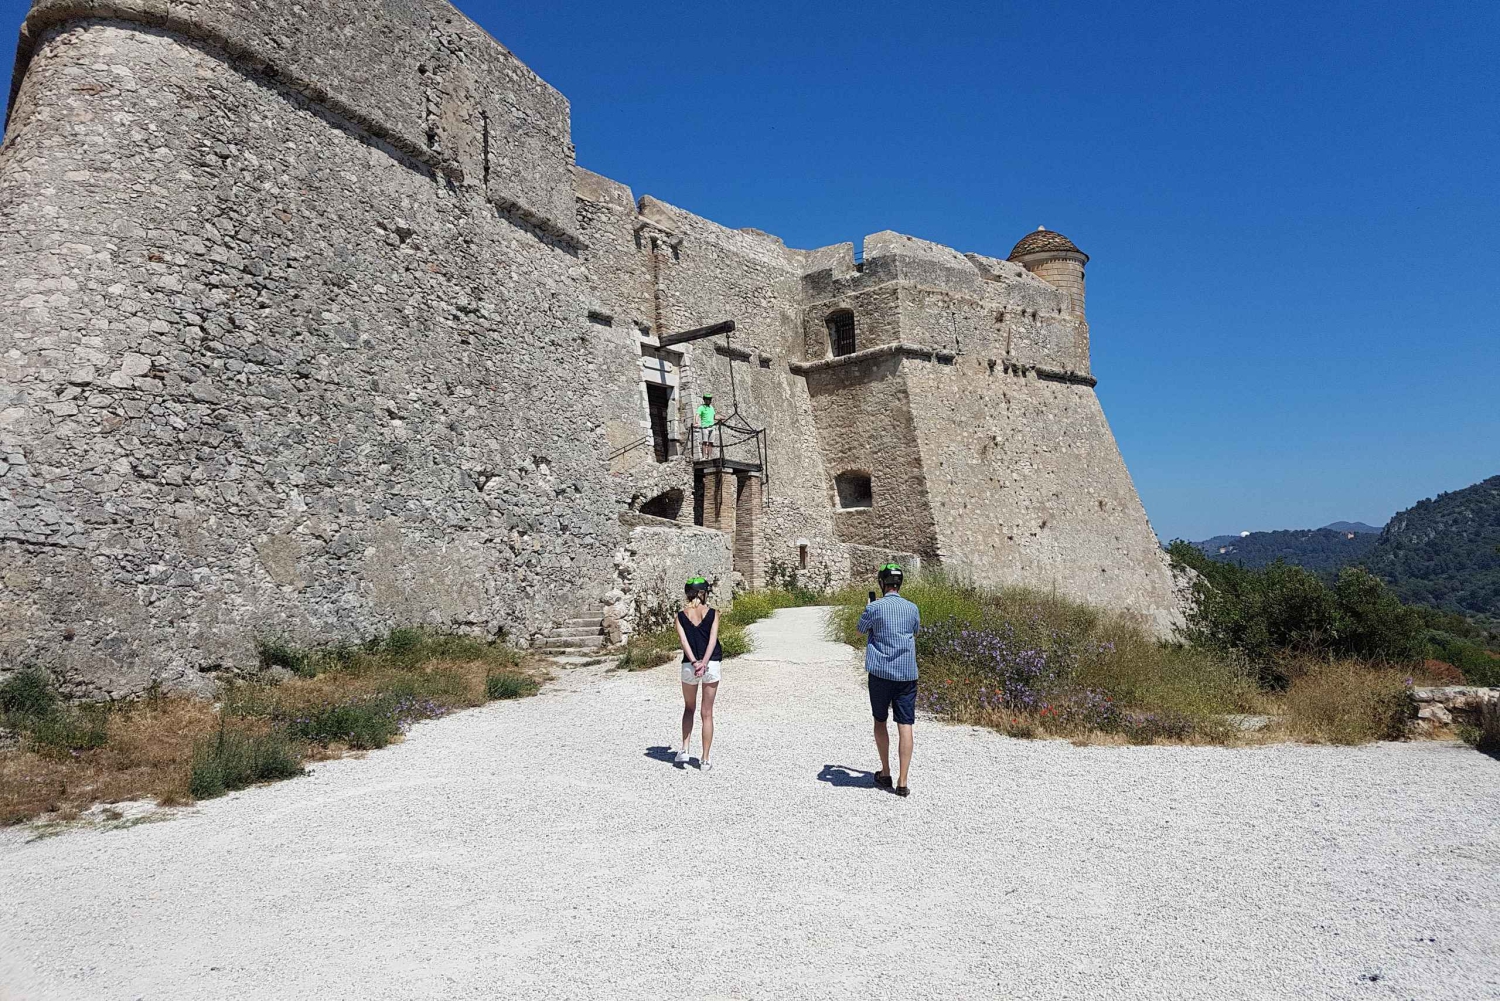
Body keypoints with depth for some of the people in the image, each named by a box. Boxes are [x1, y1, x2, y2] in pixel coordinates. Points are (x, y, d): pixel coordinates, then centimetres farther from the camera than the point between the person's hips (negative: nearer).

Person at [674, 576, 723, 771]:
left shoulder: (681, 615, 2)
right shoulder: (713, 613, -1)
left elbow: (684, 641, -9)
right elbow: (712, 639, -12)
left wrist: (695, 663, -16)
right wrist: (704, 663, -17)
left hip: (689, 666, 1)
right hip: (711, 665, -1)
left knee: (689, 708, 23)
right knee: (707, 713, 7)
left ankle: (684, 750, 12)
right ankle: (705, 760, 10)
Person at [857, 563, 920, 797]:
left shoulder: (874, 608, -7)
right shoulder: (912, 608, 4)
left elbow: (861, 631, 11)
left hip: (881, 673, -2)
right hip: (907, 673, 2)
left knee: (880, 721, 16)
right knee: (905, 725, 1)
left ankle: (885, 773, 22)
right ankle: (902, 782, -2)